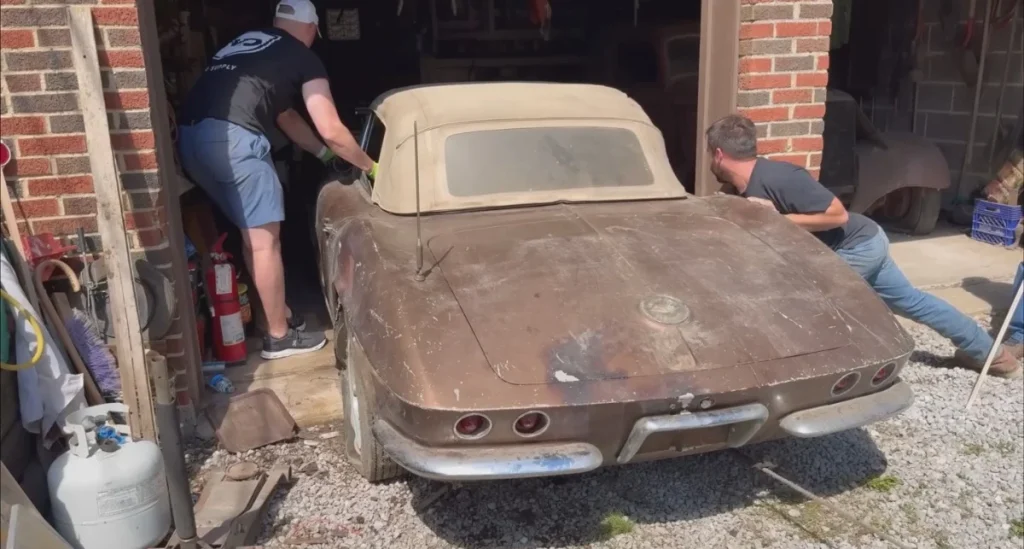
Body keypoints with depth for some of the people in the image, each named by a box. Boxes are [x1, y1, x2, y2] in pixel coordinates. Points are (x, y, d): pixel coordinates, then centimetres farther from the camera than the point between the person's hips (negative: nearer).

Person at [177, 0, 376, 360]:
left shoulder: (245, 43, 32)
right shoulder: (304, 58, 9)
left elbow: (285, 116, 38)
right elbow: (331, 130, 5)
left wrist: (323, 154, 42)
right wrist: (368, 165, 19)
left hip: (189, 135, 8)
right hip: (231, 137, -8)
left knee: (251, 233, 19)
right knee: (265, 238, 2)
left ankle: (279, 313, 31)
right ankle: (280, 336, 12)